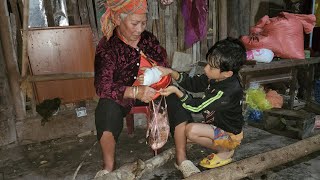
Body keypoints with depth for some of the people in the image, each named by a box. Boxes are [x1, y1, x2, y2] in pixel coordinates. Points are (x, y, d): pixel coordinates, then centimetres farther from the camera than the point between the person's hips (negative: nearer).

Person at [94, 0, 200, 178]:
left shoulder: (148, 38, -3)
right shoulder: (107, 46, -16)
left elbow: (164, 67, 4)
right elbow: (102, 86, -27)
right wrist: (135, 92, -43)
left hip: (150, 90, 4)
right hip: (121, 95, -3)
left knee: (179, 102, -20)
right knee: (107, 109, -35)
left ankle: (181, 158, -7)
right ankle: (108, 167, -16)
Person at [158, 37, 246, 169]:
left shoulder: (228, 91, -34)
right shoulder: (215, 78, -10)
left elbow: (197, 107, -29)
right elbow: (192, 83, -4)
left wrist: (176, 91, -31)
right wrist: (170, 72, -16)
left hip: (230, 134, -8)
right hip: (216, 124, 8)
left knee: (191, 130, -30)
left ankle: (225, 151, -3)